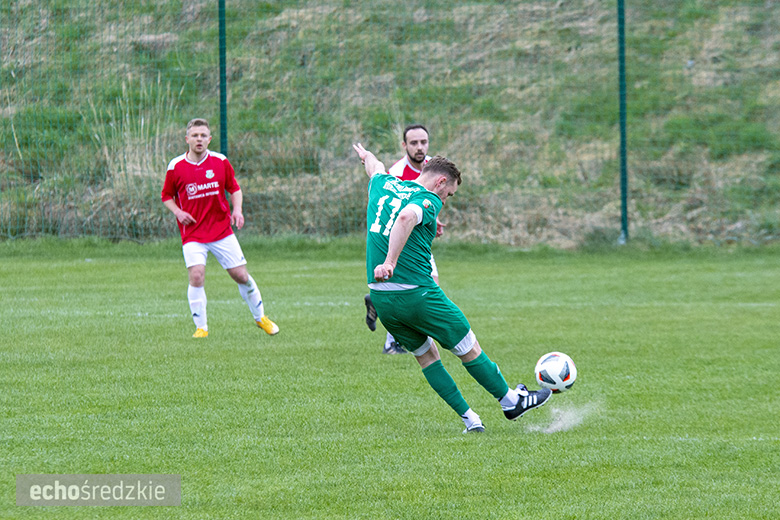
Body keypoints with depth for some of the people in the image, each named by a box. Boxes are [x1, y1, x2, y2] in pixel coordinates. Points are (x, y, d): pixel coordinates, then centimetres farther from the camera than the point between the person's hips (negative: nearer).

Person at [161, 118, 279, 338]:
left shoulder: (220, 162, -1)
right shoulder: (176, 167, -5)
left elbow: (234, 188, 11)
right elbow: (167, 196, 8)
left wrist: (237, 210, -7)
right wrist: (178, 212, -10)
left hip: (222, 230, 2)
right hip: (193, 234, -2)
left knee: (241, 275, 4)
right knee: (196, 276, -19)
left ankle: (260, 317, 26)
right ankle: (201, 327, -5)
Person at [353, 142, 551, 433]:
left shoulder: (383, 185, 11)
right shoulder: (428, 201, -10)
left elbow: (375, 166, 37)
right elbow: (405, 218, -33)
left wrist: (366, 155, 60)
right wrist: (390, 263, -40)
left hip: (380, 298, 7)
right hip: (418, 294, -7)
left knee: (426, 354, 19)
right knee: (468, 348, 9)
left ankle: (469, 419, 19)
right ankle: (510, 401, 23)